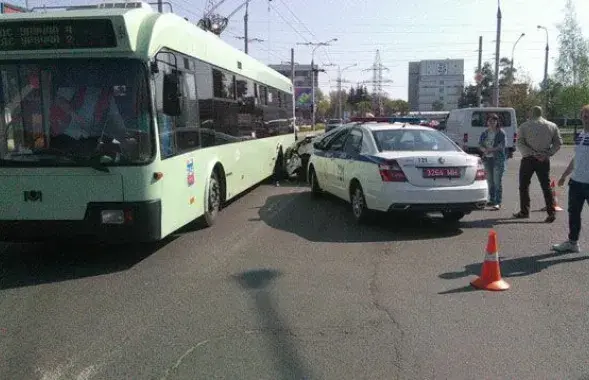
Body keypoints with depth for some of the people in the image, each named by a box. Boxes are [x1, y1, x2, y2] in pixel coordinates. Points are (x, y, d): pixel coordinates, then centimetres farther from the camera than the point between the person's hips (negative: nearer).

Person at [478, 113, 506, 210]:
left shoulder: (501, 133, -3)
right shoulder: (484, 133, 13)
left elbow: (501, 146, -11)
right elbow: (480, 144, 6)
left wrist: (491, 149, -20)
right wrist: (485, 150, -14)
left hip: (498, 159, -5)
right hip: (487, 158, 5)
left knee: (497, 181, -8)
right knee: (490, 181, 11)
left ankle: (498, 202, -7)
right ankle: (492, 200, 22)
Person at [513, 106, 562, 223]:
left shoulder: (524, 126, -3)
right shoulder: (552, 126, 4)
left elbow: (519, 143, -11)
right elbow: (558, 143, 2)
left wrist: (532, 153, -12)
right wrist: (548, 154, -3)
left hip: (528, 159, -2)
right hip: (544, 160, 2)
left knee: (524, 186, 9)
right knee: (546, 186, 7)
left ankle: (524, 212, 12)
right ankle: (551, 212, 2)